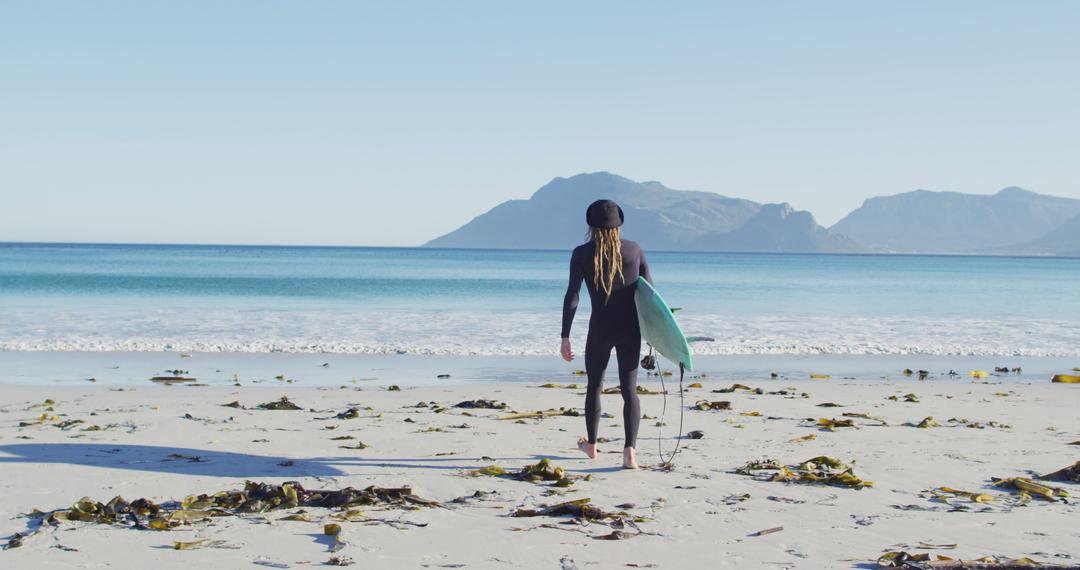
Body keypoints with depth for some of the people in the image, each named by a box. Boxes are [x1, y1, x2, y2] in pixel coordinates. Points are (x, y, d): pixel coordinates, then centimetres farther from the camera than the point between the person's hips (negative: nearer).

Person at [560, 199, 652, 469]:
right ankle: (630, 452, -14)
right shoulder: (634, 250, 1)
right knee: (629, 390, 2)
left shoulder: (582, 253, -4)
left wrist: (565, 337, -9)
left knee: (594, 386, 19)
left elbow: (572, 297, -10)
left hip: (601, 330, -1)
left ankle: (591, 445, 36)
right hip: (631, 330, 1)